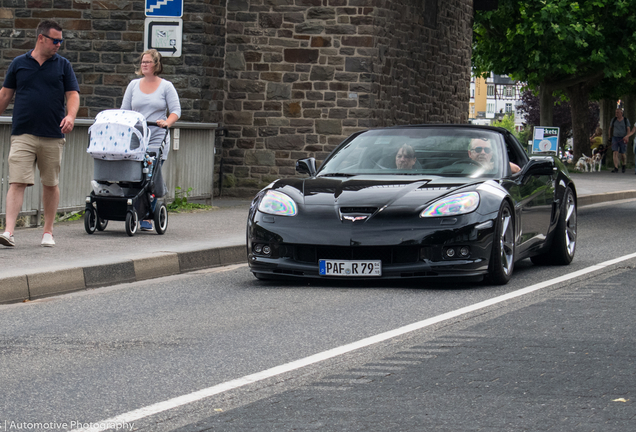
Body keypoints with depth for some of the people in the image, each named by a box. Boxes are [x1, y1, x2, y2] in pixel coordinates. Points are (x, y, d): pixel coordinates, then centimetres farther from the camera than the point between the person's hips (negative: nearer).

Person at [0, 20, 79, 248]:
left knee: (51, 184, 9)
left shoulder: (63, 65, 7)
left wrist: (70, 116, -15)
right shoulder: (18, 64, 7)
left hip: (53, 135, 1)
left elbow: (73, 94, 4)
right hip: (23, 134, -1)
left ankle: (48, 232, 21)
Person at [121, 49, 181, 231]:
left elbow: (176, 110, 2)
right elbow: (124, 110, 17)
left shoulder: (166, 86, 6)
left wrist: (167, 122, -17)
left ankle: (147, 218, -7)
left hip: (156, 139, -3)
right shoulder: (133, 85, 15)